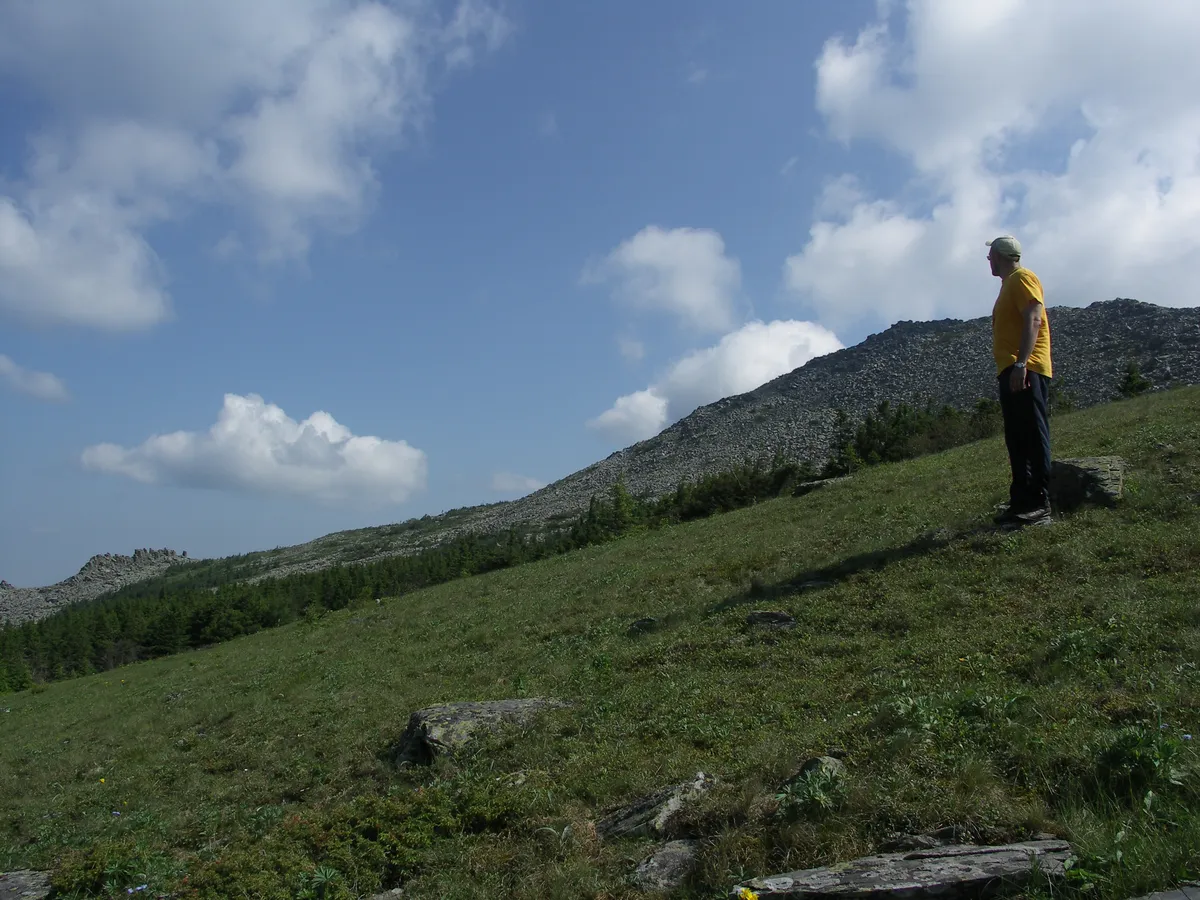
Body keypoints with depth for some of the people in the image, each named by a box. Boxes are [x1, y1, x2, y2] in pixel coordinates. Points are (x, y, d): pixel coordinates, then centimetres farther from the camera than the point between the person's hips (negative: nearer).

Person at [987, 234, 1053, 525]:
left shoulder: (1022, 278, -5)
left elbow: (1033, 321, -17)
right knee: (1017, 441, 9)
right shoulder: (1009, 283, 24)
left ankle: (1039, 505, -11)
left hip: (1025, 371, -10)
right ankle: (1021, 502, 13)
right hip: (1011, 372, 10)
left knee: (1033, 437, -11)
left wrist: (1021, 364, -26)